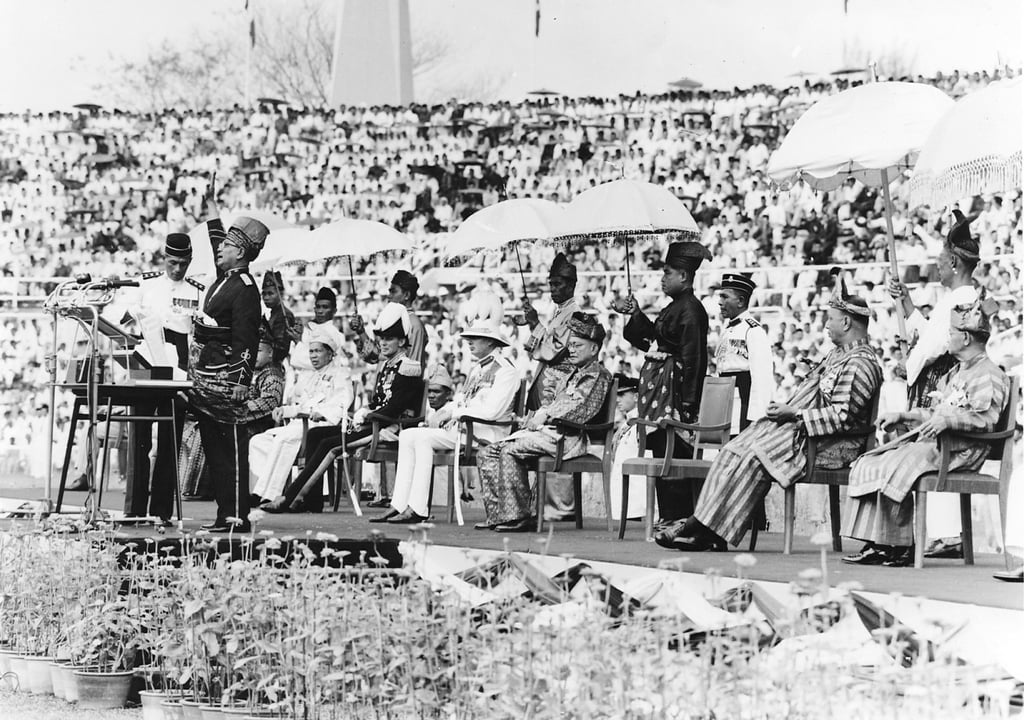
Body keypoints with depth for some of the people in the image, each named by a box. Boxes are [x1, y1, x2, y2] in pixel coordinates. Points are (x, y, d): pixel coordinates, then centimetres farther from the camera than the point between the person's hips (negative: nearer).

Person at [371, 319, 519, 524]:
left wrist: (453, 413, -16)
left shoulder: (505, 371, -9)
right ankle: (399, 506, -10)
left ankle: (417, 510, -27)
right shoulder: (477, 368, 22)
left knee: (422, 438, -25)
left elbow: (492, 410, -19)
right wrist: (443, 413, 3)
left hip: (484, 432, -10)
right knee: (407, 436, -3)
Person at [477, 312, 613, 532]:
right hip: (546, 431, 10)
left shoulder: (598, 375, -2)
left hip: (566, 436, -10)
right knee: (486, 454, -1)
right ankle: (497, 514, -7)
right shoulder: (571, 376, 28)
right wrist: (537, 417, 4)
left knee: (510, 451, -29)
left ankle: (519, 516, -28)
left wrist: (546, 415, -13)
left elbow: (582, 410, -15)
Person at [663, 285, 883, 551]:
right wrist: (785, 408, 10)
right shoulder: (839, 354, 21)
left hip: (830, 444, -10)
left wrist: (794, 415, -18)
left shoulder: (860, 363, -14)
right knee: (733, 451, -4)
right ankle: (703, 529, -12)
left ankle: (706, 531, -18)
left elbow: (842, 417, -21)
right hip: (798, 428, 10)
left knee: (754, 457, -22)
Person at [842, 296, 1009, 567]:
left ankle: (902, 546, -19)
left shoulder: (988, 375, -8)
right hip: (930, 442, 10)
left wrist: (947, 420, -30)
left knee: (894, 469, -29)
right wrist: (902, 416, 21)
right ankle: (878, 544, -11)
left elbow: (986, 418, -21)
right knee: (867, 465, -3)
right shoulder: (954, 374, 25)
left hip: (959, 449, -10)